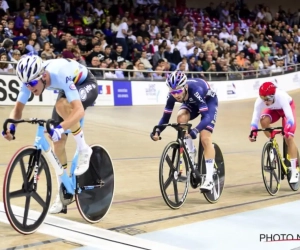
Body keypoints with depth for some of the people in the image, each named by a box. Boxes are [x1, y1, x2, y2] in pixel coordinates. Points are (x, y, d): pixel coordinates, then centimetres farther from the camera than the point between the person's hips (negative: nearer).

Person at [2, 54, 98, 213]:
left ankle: (83, 149, -18)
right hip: (68, 90, 6)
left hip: (87, 85, -6)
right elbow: (18, 108, -16)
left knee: (61, 105, -39)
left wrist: (61, 128, -64)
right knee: (58, 143, -3)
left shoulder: (61, 75, -42)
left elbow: (79, 110, -49)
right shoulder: (31, 79, -23)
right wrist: (11, 126, -37)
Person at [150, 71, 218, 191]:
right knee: (181, 118, -29)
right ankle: (190, 152, -6)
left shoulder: (196, 90, -42)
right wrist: (157, 131, -40)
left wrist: (194, 131, -61)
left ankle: (209, 179, -11)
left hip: (208, 101, -4)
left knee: (205, 138, -17)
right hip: (191, 103, 4)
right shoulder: (172, 95, -29)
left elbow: (206, 117, -45)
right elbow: (166, 116, -22)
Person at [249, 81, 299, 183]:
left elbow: (289, 117, -47)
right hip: (273, 109, 3)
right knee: (263, 120, -32)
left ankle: (294, 171, -8)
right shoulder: (259, 101, -34)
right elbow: (255, 118, -34)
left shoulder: (281, 97, -43)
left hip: (287, 107, -3)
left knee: (289, 138, -15)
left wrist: (287, 131, -61)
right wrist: (253, 133, -48)